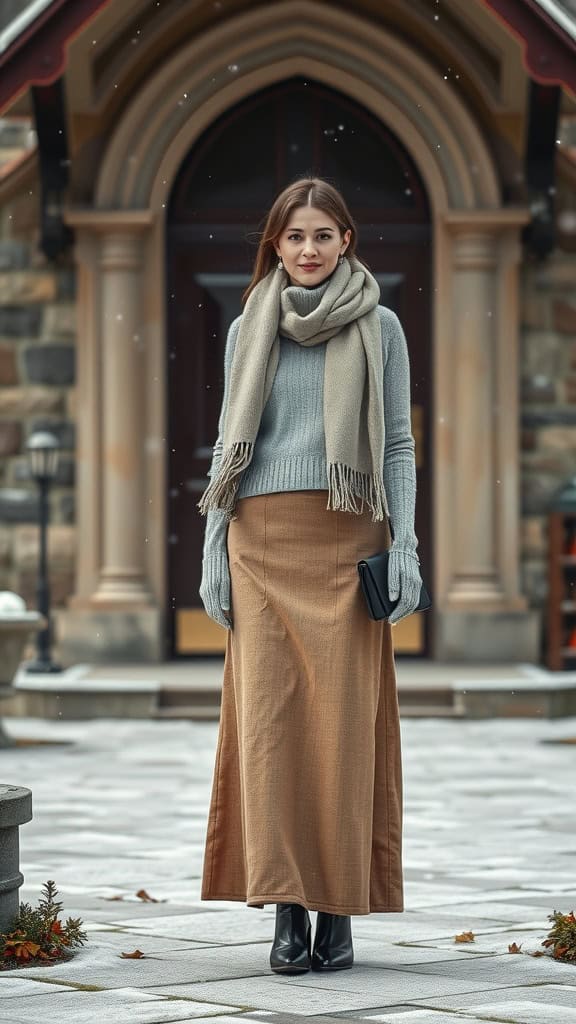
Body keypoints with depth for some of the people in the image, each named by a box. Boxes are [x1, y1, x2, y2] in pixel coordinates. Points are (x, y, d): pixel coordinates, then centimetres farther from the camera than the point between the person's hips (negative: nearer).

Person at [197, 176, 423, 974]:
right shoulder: (248, 330, 13)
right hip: (264, 542, 2)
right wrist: (214, 553, 6)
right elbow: (227, 447, 14)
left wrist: (404, 548, -4)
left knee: (344, 718, -6)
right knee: (270, 715, -7)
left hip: (347, 543, -1)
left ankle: (339, 909, -1)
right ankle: (287, 907, -5)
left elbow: (398, 444, 6)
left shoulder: (379, 328, 8)